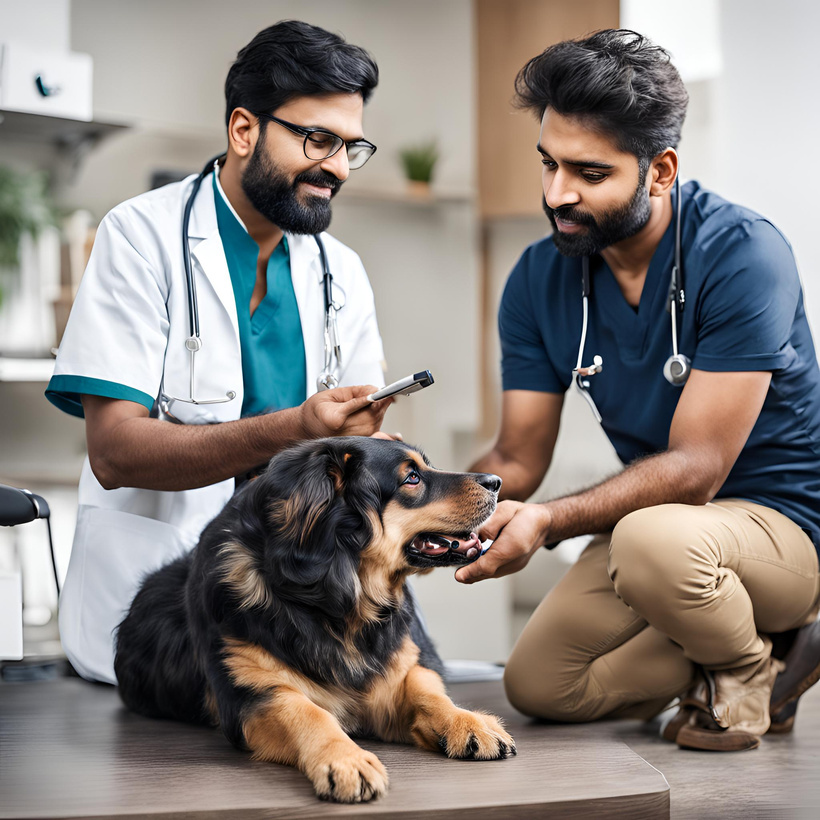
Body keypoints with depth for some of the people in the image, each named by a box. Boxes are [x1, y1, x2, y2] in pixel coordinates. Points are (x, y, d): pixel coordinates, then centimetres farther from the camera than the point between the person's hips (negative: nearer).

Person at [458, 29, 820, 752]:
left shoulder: (743, 254, -23)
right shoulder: (539, 280, -5)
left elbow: (696, 466, -27)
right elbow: (517, 460, -1)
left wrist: (547, 522, -40)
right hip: (658, 515, 7)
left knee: (651, 541, -38)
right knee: (538, 685, 0)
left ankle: (746, 669, -4)